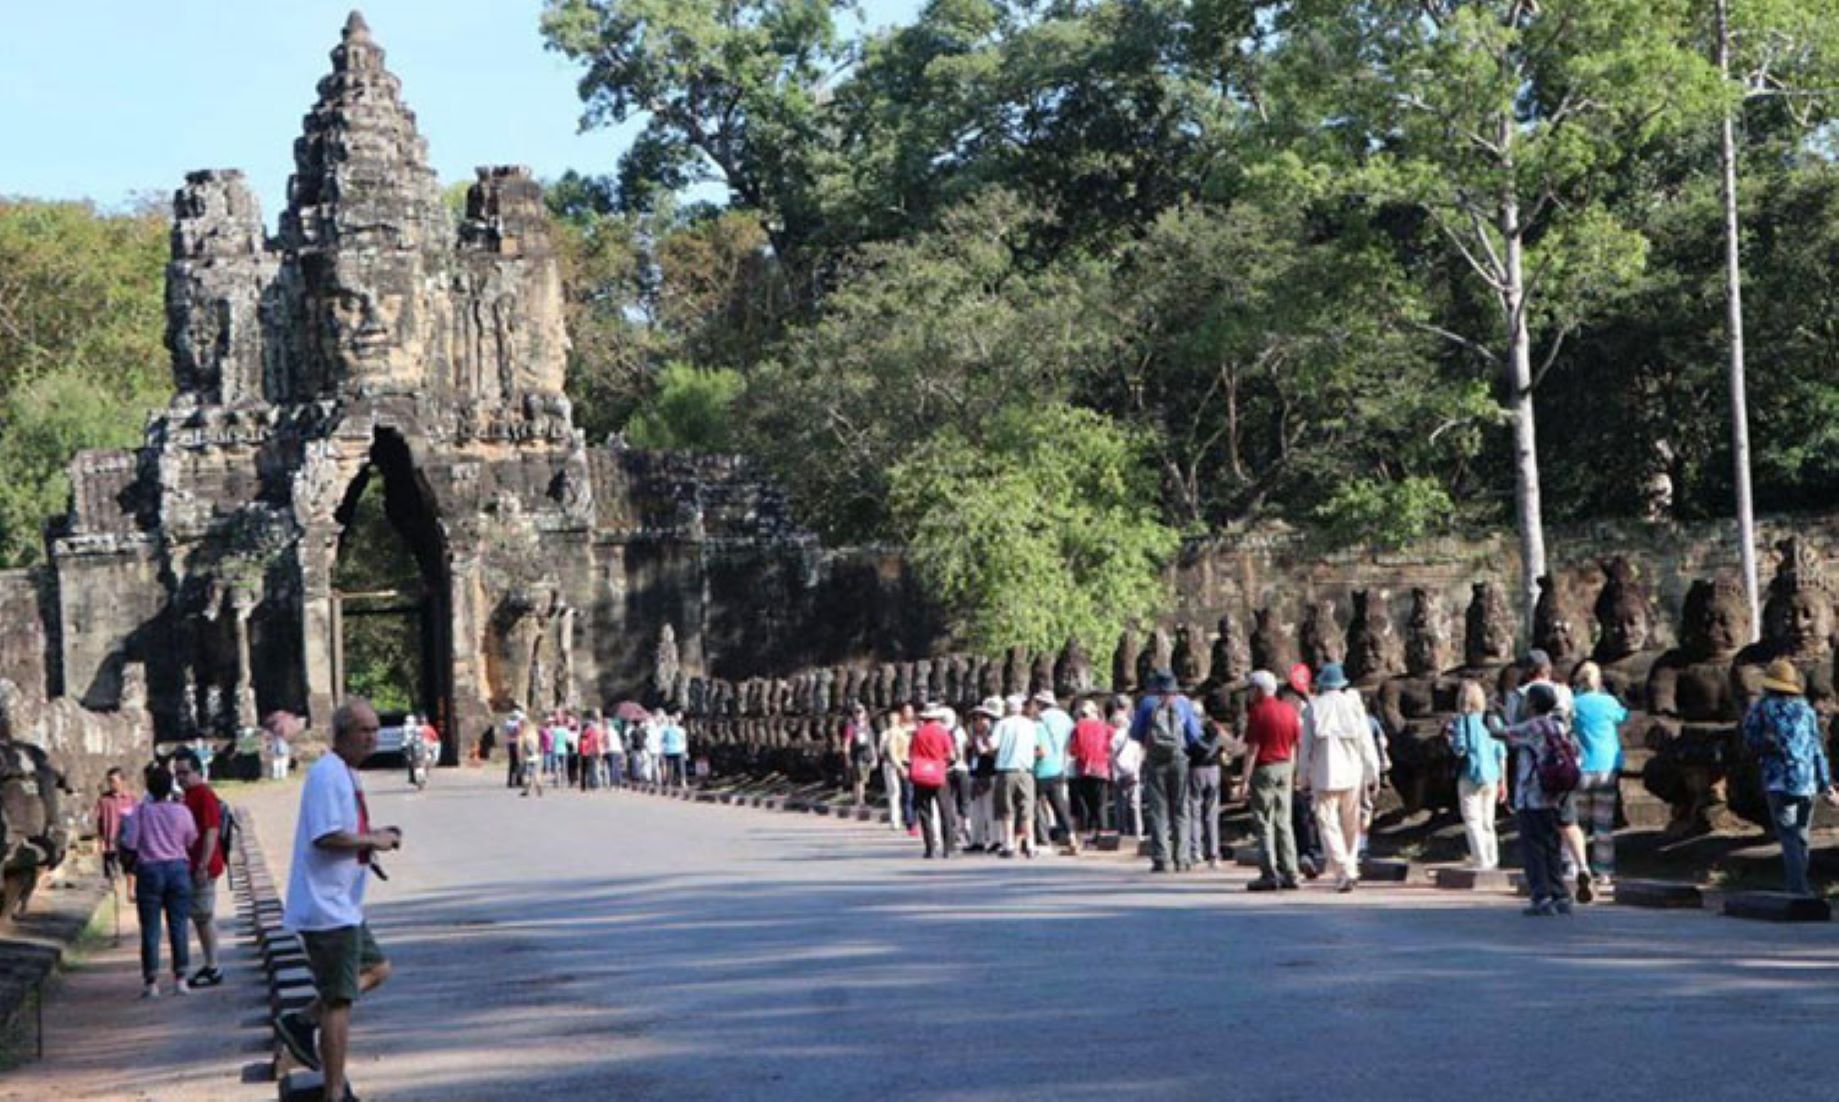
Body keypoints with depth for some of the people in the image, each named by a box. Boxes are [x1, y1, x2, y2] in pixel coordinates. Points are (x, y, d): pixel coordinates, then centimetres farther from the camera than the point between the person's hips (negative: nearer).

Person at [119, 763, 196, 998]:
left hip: (149, 870, -1)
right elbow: (192, 842, 3)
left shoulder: (140, 812, -7)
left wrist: (123, 827, 11)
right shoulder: (182, 812, -3)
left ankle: (151, 981, 2)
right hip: (178, 869, 1)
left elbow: (129, 844, -9)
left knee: (150, 928, 3)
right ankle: (180, 979, 6)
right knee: (178, 926, 6)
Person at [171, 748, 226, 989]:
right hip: (193, 867, 10)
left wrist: (203, 866, -24)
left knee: (204, 916, -7)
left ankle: (213, 968, -3)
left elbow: (211, 832, -20)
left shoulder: (204, 796, -13)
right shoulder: (189, 796, 17)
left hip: (203, 867, -10)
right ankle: (210, 966, 18)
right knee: (201, 917, 12)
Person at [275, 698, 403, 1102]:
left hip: (342, 904, 10)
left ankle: (302, 1021, 14)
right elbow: (325, 837, -26)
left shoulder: (347, 774, 15)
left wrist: (373, 836, 8)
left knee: (376, 967, 21)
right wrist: (373, 841, -14)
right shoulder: (327, 773, -17)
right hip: (326, 906, -10)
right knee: (339, 1000, -6)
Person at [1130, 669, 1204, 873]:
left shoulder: (1147, 703, 2)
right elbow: (1194, 736, 5)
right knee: (1179, 810, 6)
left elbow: (1135, 734, 6)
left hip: (1155, 760, -1)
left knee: (1158, 810, 1)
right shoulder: (1183, 703, 4)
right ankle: (1180, 858, 2)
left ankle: (1161, 859, -6)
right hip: (1179, 758, 1)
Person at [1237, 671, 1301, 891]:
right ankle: (1289, 874, 10)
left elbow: (1253, 748, -15)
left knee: (1264, 824, -2)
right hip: (1285, 768, 7)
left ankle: (1269, 875, -5)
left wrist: (1245, 780, -14)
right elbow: (1294, 745, 11)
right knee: (1283, 823, 11)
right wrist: (1293, 773, 17)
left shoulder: (1258, 712, -11)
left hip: (1264, 768, -7)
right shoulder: (1289, 710, 9)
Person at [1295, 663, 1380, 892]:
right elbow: (1366, 742, 2)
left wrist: (1303, 776, 10)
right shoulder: (1354, 705, 1)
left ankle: (1344, 871, -15)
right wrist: (1373, 772, 8)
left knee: (1328, 824, -2)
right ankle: (1351, 867, 22)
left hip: (1324, 775, -2)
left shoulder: (1313, 708, 0)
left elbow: (1305, 746, 2)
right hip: (1352, 772, 2)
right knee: (1351, 824, 15)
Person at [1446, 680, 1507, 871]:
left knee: (1472, 821, -2)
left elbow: (1460, 749, -15)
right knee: (1488, 822, 15)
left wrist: (1448, 736, 5)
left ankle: (1480, 861, -10)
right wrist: (1503, 782, 14)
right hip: (1491, 776, 5)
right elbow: (1501, 753, 7)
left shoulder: (1462, 720, -9)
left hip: (1470, 776, -5)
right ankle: (1492, 860, 16)